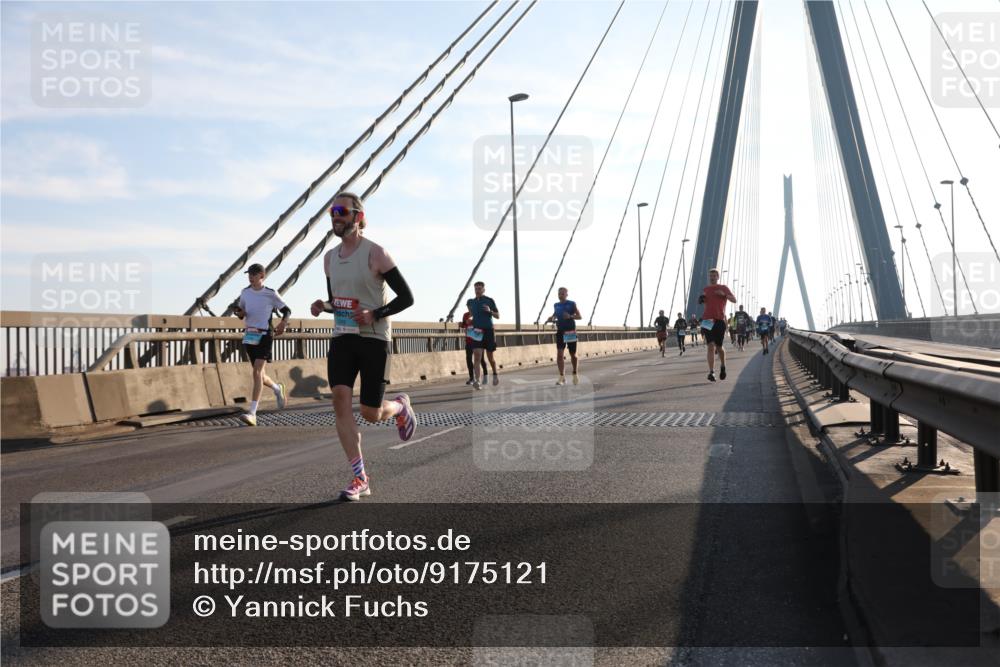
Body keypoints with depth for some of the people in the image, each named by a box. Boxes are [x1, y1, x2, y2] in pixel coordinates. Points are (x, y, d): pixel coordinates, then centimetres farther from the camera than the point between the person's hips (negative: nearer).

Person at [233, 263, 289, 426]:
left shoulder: (270, 294, -4)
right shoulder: (245, 292, 9)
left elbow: (287, 310, 4)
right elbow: (240, 310, 21)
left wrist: (283, 323, -15)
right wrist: (240, 313, -3)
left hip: (264, 336, -5)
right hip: (249, 336, 6)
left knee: (257, 372, -17)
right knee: (259, 375, 13)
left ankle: (252, 413, -21)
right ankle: (277, 388, 45)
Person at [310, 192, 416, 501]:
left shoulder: (375, 254, -9)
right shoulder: (330, 258, 9)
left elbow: (406, 297, -9)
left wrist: (375, 315, -22)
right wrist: (323, 306, 0)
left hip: (373, 339, -5)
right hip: (342, 338, 5)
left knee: (371, 414, -2)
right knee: (340, 399, -14)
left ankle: (400, 406, 37)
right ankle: (360, 479, -8)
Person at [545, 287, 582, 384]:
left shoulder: (572, 304, -3)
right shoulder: (556, 305, 7)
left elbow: (580, 316, -2)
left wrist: (570, 316, -20)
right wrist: (550, 318, 0)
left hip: (570, 331, -2)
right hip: (560, 331, 2)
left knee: (573, 354, 9)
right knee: (559, 354, -12)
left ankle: (575, 374, 29)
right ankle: (562, 377, -10)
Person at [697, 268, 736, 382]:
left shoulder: (723, 288, 6)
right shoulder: (706, 289, 16)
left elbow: (734, 300, -2)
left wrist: (724, 294, -20)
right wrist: (701, 299, 6)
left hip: (720, 320, -2)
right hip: (707, 321, 2)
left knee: (719, 347, 4)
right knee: (710, 346, -11)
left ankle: (723, 366, 33)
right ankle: (711, 372, -16)